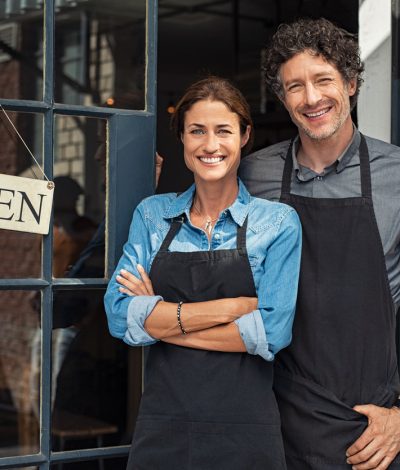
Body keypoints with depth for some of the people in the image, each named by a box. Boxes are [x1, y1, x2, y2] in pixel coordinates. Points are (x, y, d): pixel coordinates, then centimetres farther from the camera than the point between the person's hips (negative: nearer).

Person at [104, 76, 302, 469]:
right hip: (161, 426, 2)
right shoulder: (152, 215, 5)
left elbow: (272, 333, -12)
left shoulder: (278, 222, -2)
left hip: (245, 434, -2)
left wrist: (164, 320, -10)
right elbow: (120, 316, -7)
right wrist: (232, 307, -14)